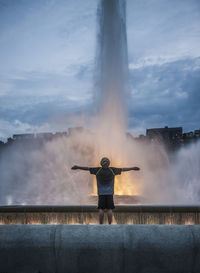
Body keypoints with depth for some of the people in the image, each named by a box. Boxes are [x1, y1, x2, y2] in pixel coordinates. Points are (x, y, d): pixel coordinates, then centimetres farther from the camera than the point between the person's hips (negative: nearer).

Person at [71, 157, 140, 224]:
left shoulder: (98, 170, -5)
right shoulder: (112, 170, -3)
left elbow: (88, 168, 1)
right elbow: (123, 169, 6)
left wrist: (78, 167, 10)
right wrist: (132, 168, 17)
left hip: (101, 193, 0)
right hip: (110, 193, 0)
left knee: (101, 209, 1)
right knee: (109, 209, 0)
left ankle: (101, 225, -1)